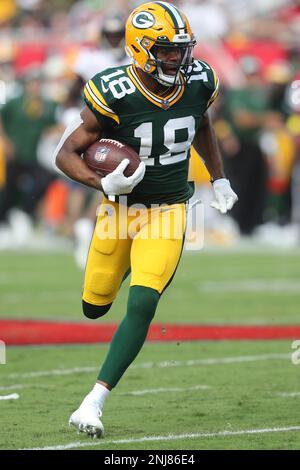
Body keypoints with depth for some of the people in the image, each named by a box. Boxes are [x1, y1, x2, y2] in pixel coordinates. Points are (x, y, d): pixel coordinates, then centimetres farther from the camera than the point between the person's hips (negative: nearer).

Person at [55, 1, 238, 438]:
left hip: (168, 212, 1)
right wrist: (104, 183, -31)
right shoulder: (114, 95, -22)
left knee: (142, 305, -16)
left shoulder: (198, 83, -9)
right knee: (95, 308, 12)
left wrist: (219, 179, 16)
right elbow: (66, 155, -14)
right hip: (121, 207, -1)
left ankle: (94, 402, -11)